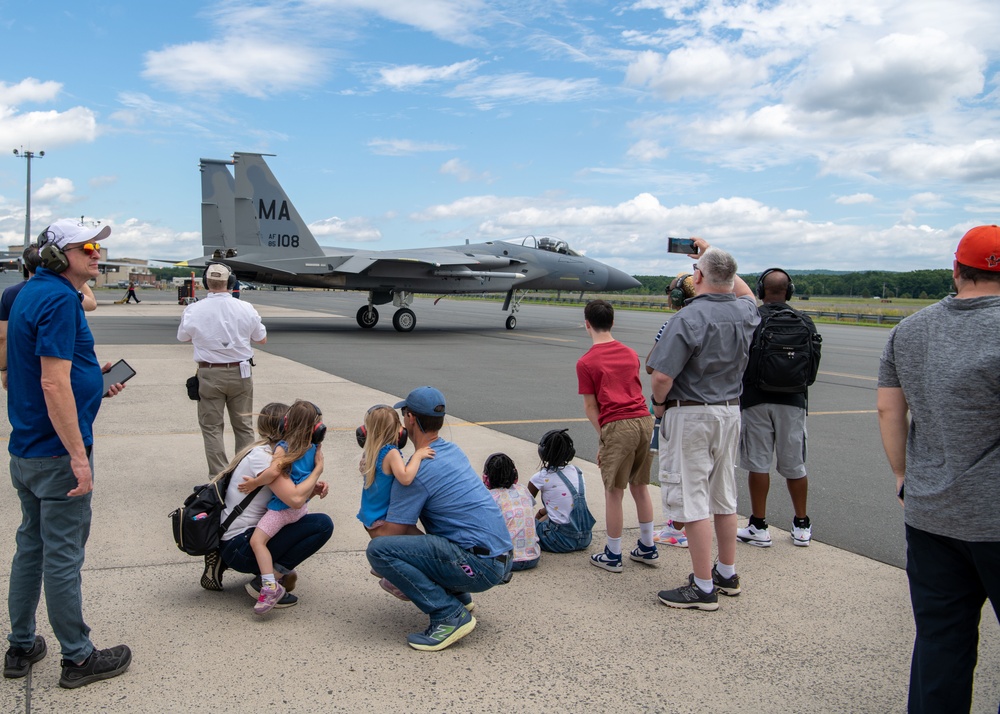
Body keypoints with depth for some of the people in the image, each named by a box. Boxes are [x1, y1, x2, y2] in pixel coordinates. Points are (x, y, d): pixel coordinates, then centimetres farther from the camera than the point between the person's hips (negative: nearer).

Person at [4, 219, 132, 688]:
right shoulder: (59, 299, -18)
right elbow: (54, 386, -25)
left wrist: (93, 380, 15)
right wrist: (78, 456, -24)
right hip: (56, 454, -10)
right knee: (63, 555, 0)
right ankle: (78, 658, 12)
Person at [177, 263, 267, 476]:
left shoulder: (193, 310, -9)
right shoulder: (246, 309, -8)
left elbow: (183, 337, 10)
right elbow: (262, 339, 6)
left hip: (209, 374, -1)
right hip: (240, 373, 1)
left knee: (212, 426, 9)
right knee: (244, 426, 12)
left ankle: (219, 476, 6)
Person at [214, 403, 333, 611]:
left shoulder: (264, 452, 13)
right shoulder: (262, 456, -16)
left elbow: (288, 496, 14)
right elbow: (295, 499, -26)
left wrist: (313, 490, -4)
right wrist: (318, 469, -12)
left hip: (230, 542, 9)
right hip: (240, 546, -9)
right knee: (323, 524, -12)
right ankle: (264, 583, -10)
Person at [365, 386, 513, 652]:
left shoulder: (417, 470, -14)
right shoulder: (452, 451, 14)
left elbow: (391, 533, -8)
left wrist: (381, 566, 11)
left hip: (480, 565, -9)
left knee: (378, 549, -17)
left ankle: (449, 614, -14)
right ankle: (457, 595, 18)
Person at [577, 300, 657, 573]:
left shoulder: (586, 362, -2)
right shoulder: (631, 353, 15)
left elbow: (590, 407, -2)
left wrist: (603, 438, 6)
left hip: (618, 426, -6)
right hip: (644, 420, 6)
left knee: (613, 492, 5)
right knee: (640, 487, 18)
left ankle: (613, 555, 14)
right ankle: (647, 548, 28)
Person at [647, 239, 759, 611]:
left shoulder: (688, 318, -20)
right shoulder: (745, 313, 2)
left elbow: (662, 375, -25)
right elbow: (744, 291, 28)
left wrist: (659, 402, -4)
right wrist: (712, 252, 32)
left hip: (690, 416, -8)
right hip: (730, 412, 8)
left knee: (692, 500, -2)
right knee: (724, 497, 17)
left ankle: (704, 588, 3)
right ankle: (727, 573, 29)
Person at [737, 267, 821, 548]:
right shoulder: (804, 321, 2)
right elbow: (814, 361, 8)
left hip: (756, 399, -3)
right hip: (793, 400, 3)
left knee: (758, 464, 3)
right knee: (794, 465, 11)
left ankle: (759, 527, 8)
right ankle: (802, 527, 21)